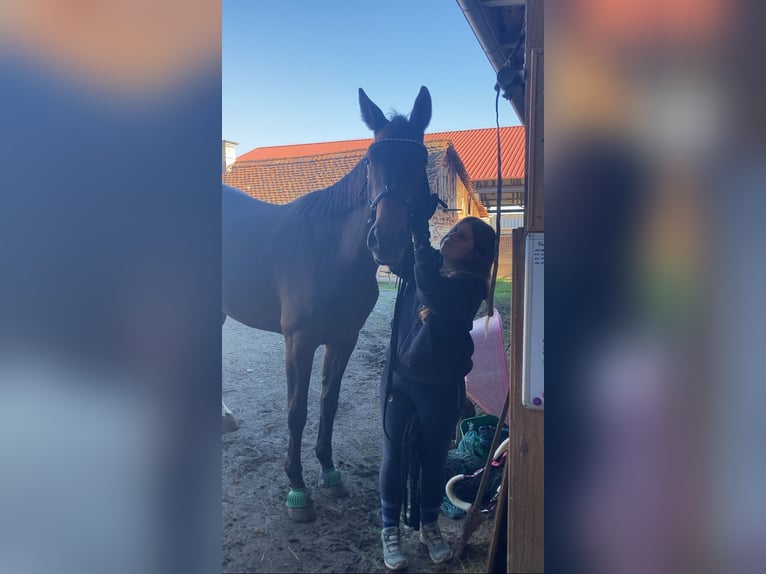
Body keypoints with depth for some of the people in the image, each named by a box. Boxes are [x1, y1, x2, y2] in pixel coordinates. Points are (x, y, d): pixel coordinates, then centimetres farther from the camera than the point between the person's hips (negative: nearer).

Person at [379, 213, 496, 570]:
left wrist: (421, 236, -27)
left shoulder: (470, 287, -14)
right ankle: (390, 530, 30)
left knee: (433, 459, 14)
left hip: (441, 387, -3)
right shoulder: (426, 265, 3)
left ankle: (429, 526, 38)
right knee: (395, 456, 11)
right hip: (399, 378, 3)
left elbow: (432, 290, -32)